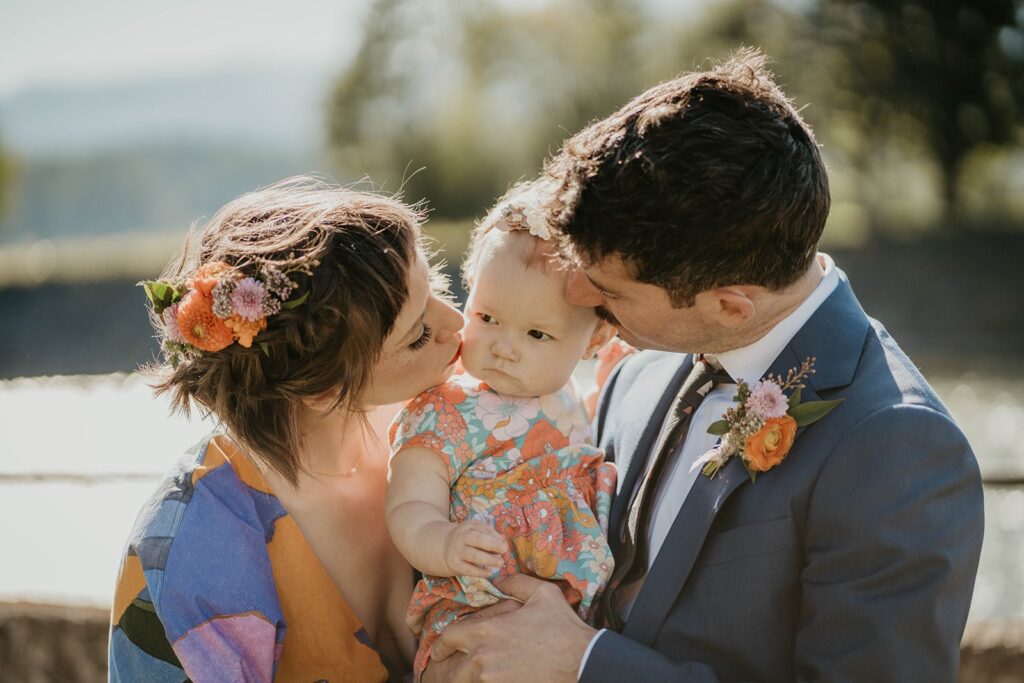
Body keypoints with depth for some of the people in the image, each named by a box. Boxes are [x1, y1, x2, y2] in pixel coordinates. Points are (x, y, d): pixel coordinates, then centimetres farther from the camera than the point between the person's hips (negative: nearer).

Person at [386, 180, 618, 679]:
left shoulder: (569, 400, 9)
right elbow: (410, 508, -20)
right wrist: (445, 544, -38)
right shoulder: (444, 415, -10)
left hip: (586, 608, 7)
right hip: (474, 621, -7)